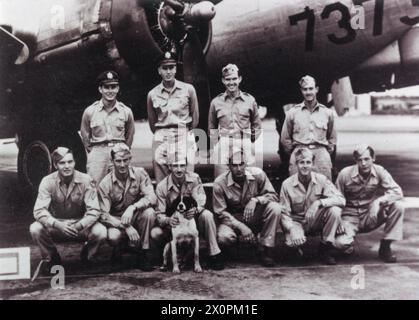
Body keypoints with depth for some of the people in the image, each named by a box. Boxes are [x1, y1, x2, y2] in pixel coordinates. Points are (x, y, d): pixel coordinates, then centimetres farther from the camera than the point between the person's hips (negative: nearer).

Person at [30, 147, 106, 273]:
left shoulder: (85, 180, -14)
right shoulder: (48, 182, -13)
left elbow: (94, 211, -18)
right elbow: (39, 211, -20)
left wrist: (79, 226, -36)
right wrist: (57, 225, -38)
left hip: (81, 226, -1)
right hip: (56, 225, 1)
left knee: (100, 232, -29)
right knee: (35, 229, -28)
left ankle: (86, 255, 6)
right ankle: (52, 258, 3)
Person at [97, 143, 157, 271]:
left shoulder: (140, 173, -9)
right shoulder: (105, 184, -12)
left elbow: (152, 198, -20)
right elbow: (104, 215, -15)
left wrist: (132, 208, -38)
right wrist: (126, 227, -29)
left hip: (136, 217, 2)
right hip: (116, 221, -1)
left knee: (149, 212, -31)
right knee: (113, 237, -34)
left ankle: (143, 253, -12)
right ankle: (118, 249, 7)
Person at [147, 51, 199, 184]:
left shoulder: (188, 89, 3)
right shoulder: (152, 94, 6)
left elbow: (195, 118, 9)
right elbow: (152, 124, 14)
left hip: (184, 138, -1)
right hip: (161, 140, 1)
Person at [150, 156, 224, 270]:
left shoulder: (194, 179, -9)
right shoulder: (162, 187, -10)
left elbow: (200, 201, -19)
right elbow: (160, 215, -12)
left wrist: (195, 210, -44)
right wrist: (168, 220, -37)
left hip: (194, 220, 0)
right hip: (175, 224, 1)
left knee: (207, 214, -33)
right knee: (155, 233, -26)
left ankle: (214, 256, -24)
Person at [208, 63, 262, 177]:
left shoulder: (250, 100, 8)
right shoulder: (216, 102, 9)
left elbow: (257, 126, 16)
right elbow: (211, 127, 19)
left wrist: (249, 142, 9)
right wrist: (216, 142, 7)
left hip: (245, 148, 0)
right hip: (223, 149, 0)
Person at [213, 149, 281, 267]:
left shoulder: (257, 174, -13)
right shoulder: (220, 183, -16)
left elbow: (273, 195, -8)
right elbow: (220, 212, -13)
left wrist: (255, 200, -29)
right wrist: (241, 227, -24)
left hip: (255, 217, 2)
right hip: (233, 219, -2)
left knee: (274, 208, -27)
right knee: (224, 237, -35)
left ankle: (266, 251, -17)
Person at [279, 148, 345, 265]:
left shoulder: (321, 180, -11)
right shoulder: (287, 184, -13)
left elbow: (341, 200, -19)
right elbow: (284, 213, -12)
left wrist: (319, 202, -34)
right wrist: (292, 229, -31)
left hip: (316, 222, 2)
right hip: (297, 221, -2)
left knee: (335, 210, -27)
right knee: (293, 241, -34)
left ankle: (326, 248, -6)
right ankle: (296, 248, 8)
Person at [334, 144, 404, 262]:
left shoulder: (379, 171, -8)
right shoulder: (345, 174, -12)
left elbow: (398, 192, -17)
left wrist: (378, 201, -34)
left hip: (371, 217, 2)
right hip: (350, 216, -2)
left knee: (397, 206, -23)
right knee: (340, 243, -31)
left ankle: (385, 247, -8)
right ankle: (348, 244, 11)